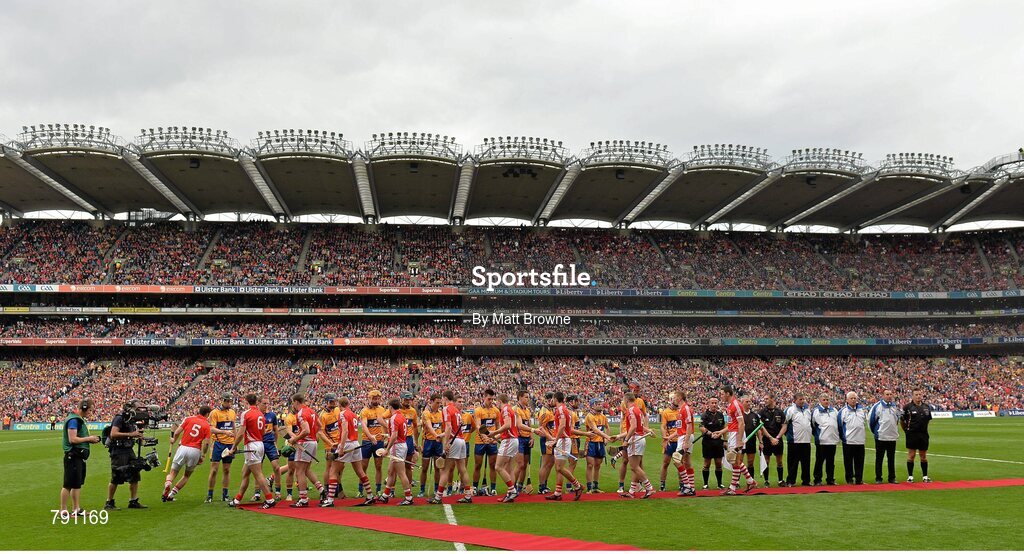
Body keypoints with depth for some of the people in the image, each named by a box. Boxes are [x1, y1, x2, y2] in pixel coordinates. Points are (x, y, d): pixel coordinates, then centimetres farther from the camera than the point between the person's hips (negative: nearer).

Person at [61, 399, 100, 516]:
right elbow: (72, 439, -23)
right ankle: (63, 510, 4)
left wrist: (90, 439, 8)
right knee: (68, 485, -3)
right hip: (73, 456, -11)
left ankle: (76, 509, 23)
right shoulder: (73, 420, -16)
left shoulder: (80, 419, 16)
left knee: (77, 484, 15)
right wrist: (89, 439, -14)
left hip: (79, 456, 11)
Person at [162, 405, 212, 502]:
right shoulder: (207, 425, 3)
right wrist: (203, 456, 7)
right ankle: (171, 495, 17)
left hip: (183, 448, 0)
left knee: (173, 473, 9)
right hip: (195, 451, 0)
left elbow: (177, 432, -1)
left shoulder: (188, 419, 6)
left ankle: (167, 484, -24)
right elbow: (206, 442, -4)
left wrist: (174, 440, 20)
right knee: (187, 475, 20)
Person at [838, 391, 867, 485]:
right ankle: (849, 479, 9)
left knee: (859, 461, 6)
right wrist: (843, 436, 1)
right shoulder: (843, 411, -3)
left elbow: (867, 420, 25)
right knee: (848, 461, 1)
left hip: (860, 440, 4)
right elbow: (839, 425, 1)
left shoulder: (862, 409, 11)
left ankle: (859, 479, 14)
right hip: (848, 441, -4)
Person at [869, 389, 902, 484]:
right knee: (879, 458, 2)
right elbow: (870, 419, -1)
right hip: (880, 437, -4)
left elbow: (899, 418, 20)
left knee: (891, 458, 10)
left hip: (893, 437, 4)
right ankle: (878, 478, 7)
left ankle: (892, 478, 17)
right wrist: (875, 431, 5)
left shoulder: (895, 406, 7)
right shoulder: (877, 406, -6)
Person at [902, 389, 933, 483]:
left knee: (923, 456, 9)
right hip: (912, 435, -4)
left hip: (924, 434, 4)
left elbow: (928, 419, 20)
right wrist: (906, 431, 3)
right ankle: (910, 476, 6)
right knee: (911, 455, -1)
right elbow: (902, 421, 1)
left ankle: (925, 476, 16)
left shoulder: (926, 407, 8)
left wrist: (923, 428, 15)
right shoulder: (907, 407, -5)